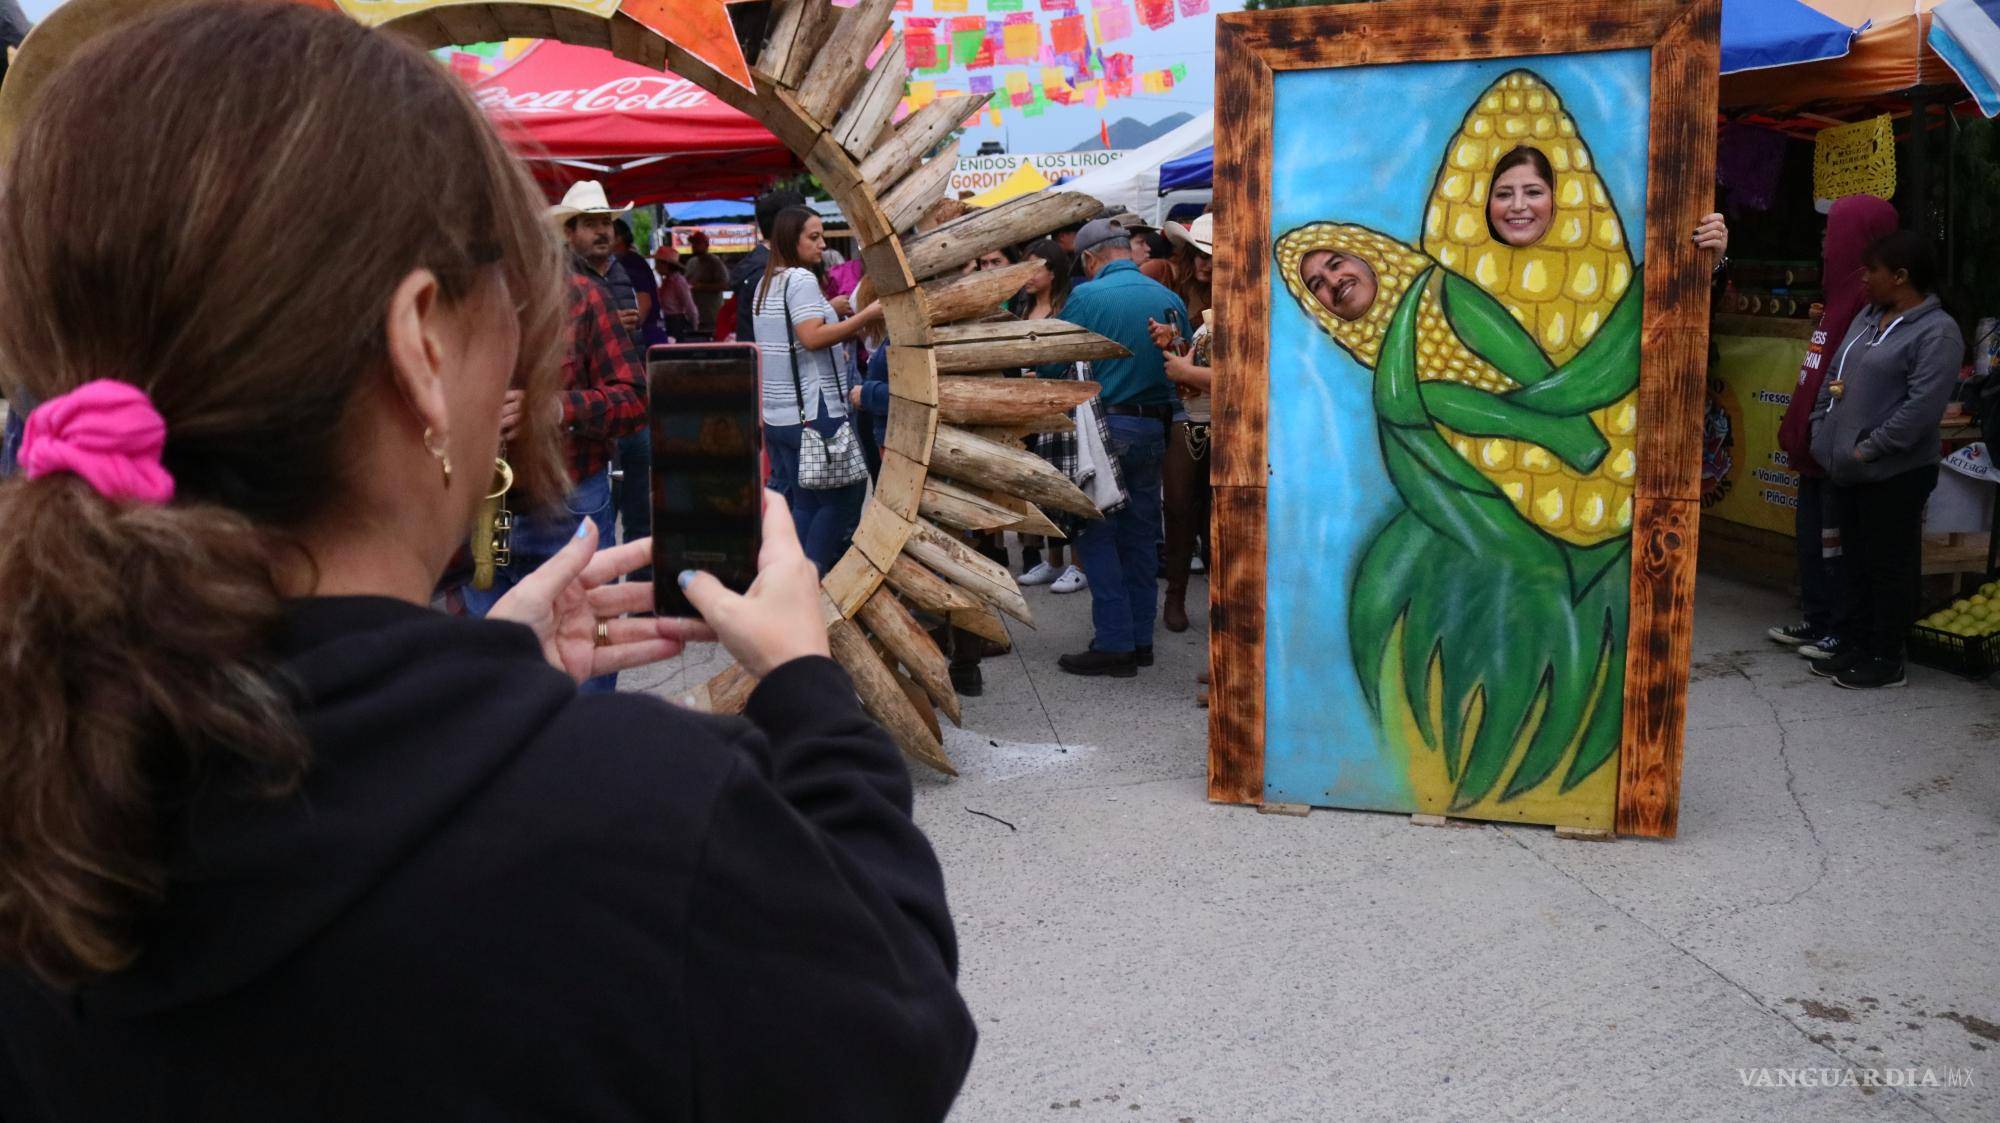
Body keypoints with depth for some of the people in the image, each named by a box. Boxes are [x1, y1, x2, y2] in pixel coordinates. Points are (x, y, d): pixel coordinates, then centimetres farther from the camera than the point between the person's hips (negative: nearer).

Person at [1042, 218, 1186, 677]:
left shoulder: (1086, 296, -10)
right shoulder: (1169, 299, 4)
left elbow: (1052, 367, -8)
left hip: (1104, 427, -5)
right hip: (1153, 428, 5)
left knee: (1097, 536, 2)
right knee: (1141, 536, 13)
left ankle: (1114, 644, -1)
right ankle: (1141, 639, 19)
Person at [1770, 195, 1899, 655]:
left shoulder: (1871, 294, -17)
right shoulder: (1841, 291, 14)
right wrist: (1796, 429, 17)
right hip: (1816, 442, 10)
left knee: (1836, 538, 0)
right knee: (1811, 535, 16)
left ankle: (1844, 631, 10)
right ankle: (1818, 621, 26)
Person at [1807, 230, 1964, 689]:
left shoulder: (1936, 332, -13)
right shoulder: (1868, 316, 12)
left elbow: (1922, 406, -22)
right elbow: (1834, 374, 18)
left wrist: (1869, 448, -20)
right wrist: (1821, 428, 7)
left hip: (1895, 473, -8)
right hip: (1848, 469, 8)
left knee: (1889, 566, 1)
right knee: (1854, 561, 15)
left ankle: (1886, 660, 11)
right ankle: (1856, 646, 26)